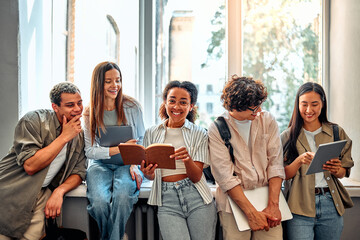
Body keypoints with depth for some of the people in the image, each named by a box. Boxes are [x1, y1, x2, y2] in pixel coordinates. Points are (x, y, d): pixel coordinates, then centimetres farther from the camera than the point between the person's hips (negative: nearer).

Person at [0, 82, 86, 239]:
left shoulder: (80, 134, 8)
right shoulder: (34, 120, -9)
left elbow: (78, 172, 9)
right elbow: (30, 166, -18)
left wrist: (59, 191, -12)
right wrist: (64, 137, -16)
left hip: (43, 193, 4)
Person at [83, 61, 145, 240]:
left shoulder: (132, 107, 2)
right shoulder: (90, 114, 3)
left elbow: (141, 140, 6)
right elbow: (89, 150, -1)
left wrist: (135, 163, -11)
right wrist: (118, 149, -16)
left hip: (127, 164, -1)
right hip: (100, 164, 1)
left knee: (123, 195, -35)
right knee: (99, 200, -30)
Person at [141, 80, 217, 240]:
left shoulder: (199, 134, 4)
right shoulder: (151, 134, 9)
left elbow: (196, 177, -3)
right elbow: (151, 175, 10)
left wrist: (187, 159, -24)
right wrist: (148, 174, -14)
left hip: (197, 198, 0)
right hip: (167, 200, 0)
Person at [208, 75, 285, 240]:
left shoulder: (267, 120, 4)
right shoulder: (216, 129, -5)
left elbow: (275, 163, 0)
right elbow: (225, 176, -11)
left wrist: (273, 205, -11)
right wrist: (252, 213, -16)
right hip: (234, 202, -2)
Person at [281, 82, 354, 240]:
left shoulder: (337, 133, 8)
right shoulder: (288, 136, 3)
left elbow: (343, 173, 9)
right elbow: (284, 174, -1)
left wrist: (336, 170, -13)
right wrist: (300, 161, -18)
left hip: (330, 204, 2)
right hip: (300, 206, -2)